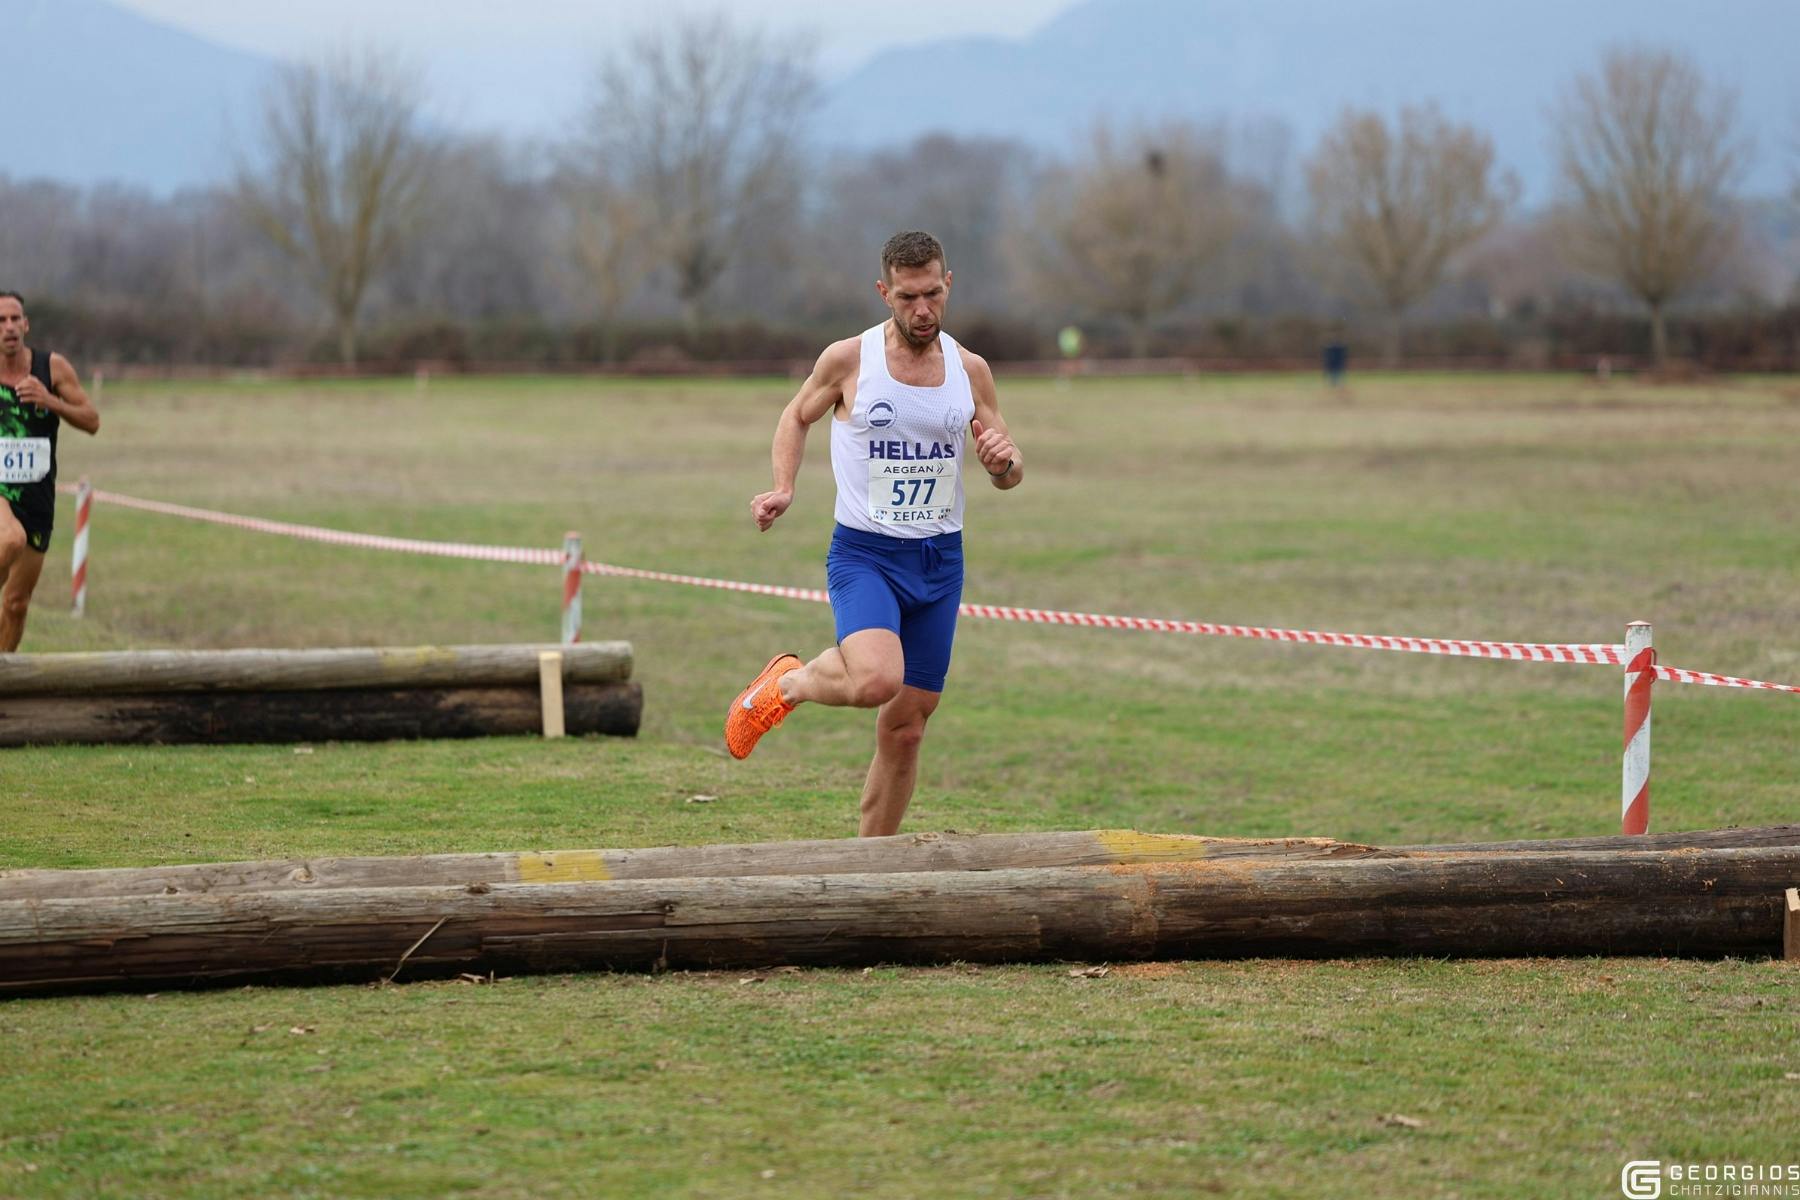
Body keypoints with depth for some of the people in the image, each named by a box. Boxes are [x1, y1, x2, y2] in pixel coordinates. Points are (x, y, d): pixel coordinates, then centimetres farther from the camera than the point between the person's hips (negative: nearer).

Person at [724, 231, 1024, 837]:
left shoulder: (970, 370, 4)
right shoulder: (848, 360, -6)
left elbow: (1008, 477, 12)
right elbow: (797, 416, 13)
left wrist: (1004, 461, -12)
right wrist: (783, 488, -4)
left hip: (940, 560, 4)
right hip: (864, 553, -4)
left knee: (905, 727, 6)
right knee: (875, 680, -30)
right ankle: (786, 683, 2)